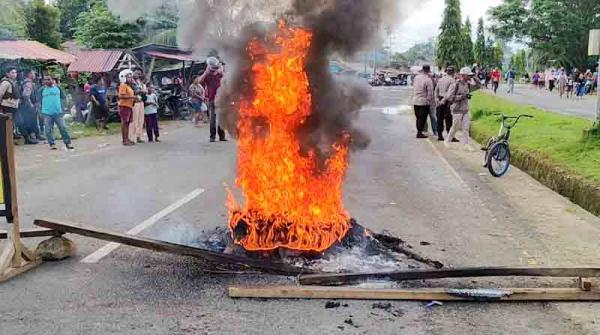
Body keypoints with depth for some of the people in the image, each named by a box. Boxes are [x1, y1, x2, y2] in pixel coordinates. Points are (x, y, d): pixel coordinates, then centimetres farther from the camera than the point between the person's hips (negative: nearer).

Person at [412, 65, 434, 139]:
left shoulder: (416, 77, 2)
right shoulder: (428, 80, -16)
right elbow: (430, 92, -14)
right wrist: (430, 102, -4)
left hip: (415, 100, 6)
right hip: (424, 101, -6)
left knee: (418, 117, 16)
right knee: (422, 118, 2)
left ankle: (419, 131, 24)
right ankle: (419, 132, 4)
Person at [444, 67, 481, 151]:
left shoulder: (468, 84, 8)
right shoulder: (455, 85, -13)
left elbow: (477, 86, 19)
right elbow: (450, 97, -18)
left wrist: (474, 78, 3)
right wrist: (463, 96, -20)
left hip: (465, 110, 6)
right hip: (457, 110, -6)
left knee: (466, 127, 2)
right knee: (455, 127, 2)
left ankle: (466, 144, 4)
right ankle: (447, 141, 20)